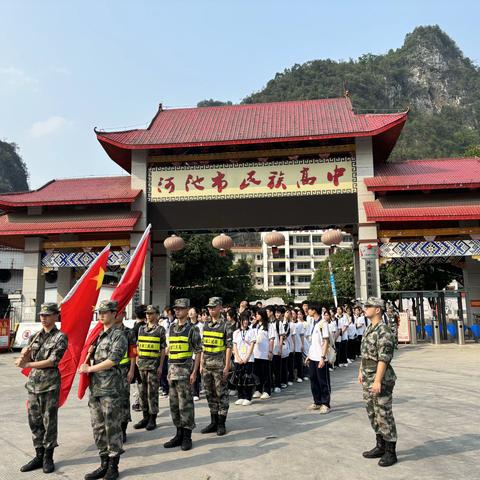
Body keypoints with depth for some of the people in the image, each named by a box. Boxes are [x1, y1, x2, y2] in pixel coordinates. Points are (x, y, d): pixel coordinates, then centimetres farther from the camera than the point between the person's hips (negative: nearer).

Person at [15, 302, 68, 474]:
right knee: (34, 421, 11)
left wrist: (27, 364, -17)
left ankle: (48, 457, 16)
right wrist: (24, 355, -10)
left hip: (50, 385, -6)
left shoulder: (60, 337, -8)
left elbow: (52, 361, -17)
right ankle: (39, 455, 23)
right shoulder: (34, 337, 10)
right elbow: (26, 361, 12)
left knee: (49, 422, 3)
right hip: (33, 384, 6)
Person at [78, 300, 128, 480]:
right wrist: (85, 364, -1)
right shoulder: (98, 334, 16)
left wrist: (89, 369, -10)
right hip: (95, 388, 8)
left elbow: (112, 360, -17)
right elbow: (90, 356, 22)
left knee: (112, 427, 0)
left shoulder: (118, 335, -8)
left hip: (110, 389, -8)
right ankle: (104, 464, 25)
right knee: (98, 427, 13)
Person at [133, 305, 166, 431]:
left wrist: (161, 366, -10)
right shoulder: (141, 329, 12)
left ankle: (153, 419, 8)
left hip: (154, 364, -5)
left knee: (152, 392, -1)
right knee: (142, 391, 9)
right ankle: (145, 417, 20)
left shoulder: (160, 330, -3)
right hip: (141, 364, 5)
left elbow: (163, 350, -5)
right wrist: (136, 361, 10)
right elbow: (138, 347, 17)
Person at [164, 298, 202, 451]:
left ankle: (187, 437, 9)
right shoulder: (172, 327, 12)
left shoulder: (192, 329, -6)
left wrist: (194, 372, -13)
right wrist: (169, 371, 15)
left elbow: (198, 352, -7)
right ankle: (179, 434, 22)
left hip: (185, 370, -6)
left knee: (185, 404, -2)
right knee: (174, 404, 11)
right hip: (173, 371, 7)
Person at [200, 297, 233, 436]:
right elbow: (203, 346, 15)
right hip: (207, 365, 6)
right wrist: (201, 364, 10)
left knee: (221, 394, 2)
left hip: (220, 365, -6)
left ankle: (221, 424, 11)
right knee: (210, 394, 12)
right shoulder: (206, 325, 10)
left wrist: (227, 367, -14)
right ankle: (214, 422, 23)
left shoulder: (225, 325, -8)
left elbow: (229, 347, -10)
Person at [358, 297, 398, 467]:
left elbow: (384, 359, -22)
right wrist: (361, 372, 19)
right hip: (367, 379, 9)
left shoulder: (384, 331, -18)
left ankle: (390, 452, 12)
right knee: (372, 413, 17)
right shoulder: (369, 329, 11)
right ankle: (380, 446, 29)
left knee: (384, 414, 0)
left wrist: (378, 381, -24)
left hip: (380, 379, -9)